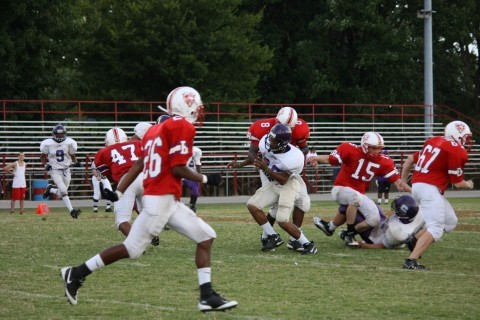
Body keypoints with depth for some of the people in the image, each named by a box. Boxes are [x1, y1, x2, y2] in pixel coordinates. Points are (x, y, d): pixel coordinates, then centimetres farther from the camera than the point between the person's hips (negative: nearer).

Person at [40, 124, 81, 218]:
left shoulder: (69, 143, -4)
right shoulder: (48, 144, -8)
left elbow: (72, 156, 9)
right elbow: (42, 157, 4)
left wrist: (74, 162, -10)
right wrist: (45, 165, -13)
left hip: (66, 170, 3)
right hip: (55, 171, -3)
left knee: (61, 194, 9)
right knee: (63, 190, -19)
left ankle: (50, 189, 39)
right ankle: (72, 211, -18)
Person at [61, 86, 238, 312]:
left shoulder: (157, 129, 17)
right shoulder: (183, 127, -9)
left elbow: (138, 165, 12)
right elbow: (178, 169, -14)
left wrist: (118, 192, 7)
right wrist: (205, 179, -1)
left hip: (169, 201, 10)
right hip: (160, 200, -10)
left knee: (206, 236, 7)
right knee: (133, 248, -3)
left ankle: (207, 296, 5)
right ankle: (76, 274, 6)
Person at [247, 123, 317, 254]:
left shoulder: (293, 158, -33)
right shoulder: (265, 143, -18)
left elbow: (283, 180, -25)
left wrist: (266, 169, -34)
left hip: (288, 184, -7)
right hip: (272, 183, 7)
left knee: (282, 220, -18)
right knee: (252, 205, -4)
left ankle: (307, 244, 0)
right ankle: (272, 236, 9)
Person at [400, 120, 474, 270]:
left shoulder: (434, 141, 15)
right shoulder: (457, 152, -9)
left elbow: (410, 160, 21)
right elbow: (457, 183, -4)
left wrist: (403, 181, 30)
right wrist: (468, 185, 18)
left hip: (417, 185, 9)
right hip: (430, 189, -9)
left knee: (450, 222, 19)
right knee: (435, 229, -13)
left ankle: (416, 240, 15)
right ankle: (411, 261, -23)